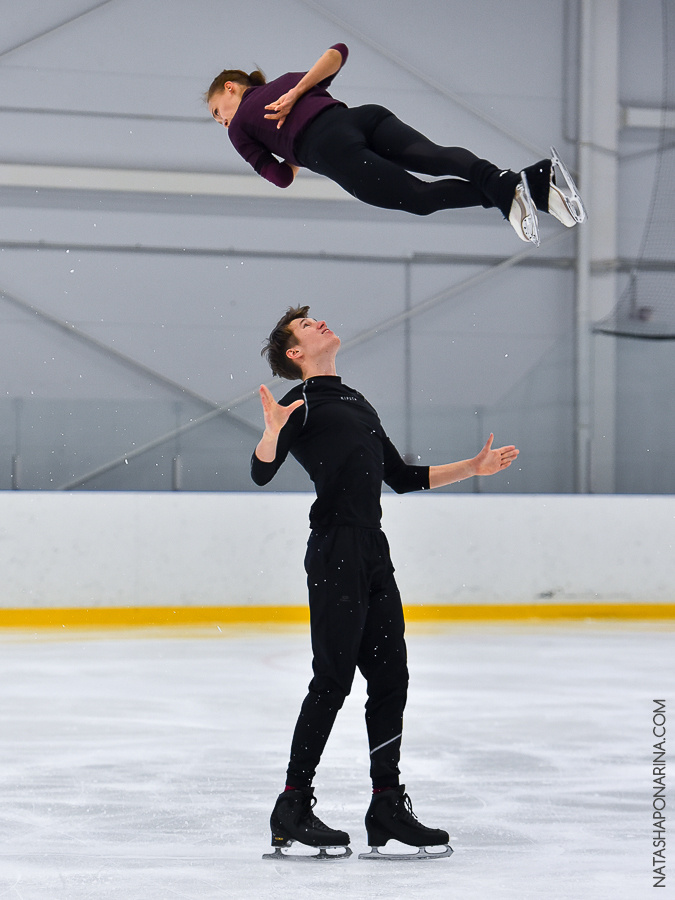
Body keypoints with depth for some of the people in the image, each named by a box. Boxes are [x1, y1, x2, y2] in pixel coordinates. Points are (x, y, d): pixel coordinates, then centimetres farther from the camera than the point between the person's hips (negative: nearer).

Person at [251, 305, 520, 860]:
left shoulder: (357, 403, 24)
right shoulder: (305, 402, -1)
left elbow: (404, 478, 28)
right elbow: (262, 474, -12)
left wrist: (471, 468, 25)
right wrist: (273, 431, -32)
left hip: (374, 554, 8)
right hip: (335, 551, -8)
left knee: (390, 678, 5)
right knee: (333, 679, -8)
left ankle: (387, 810, 10)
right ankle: (292, 809, -1)